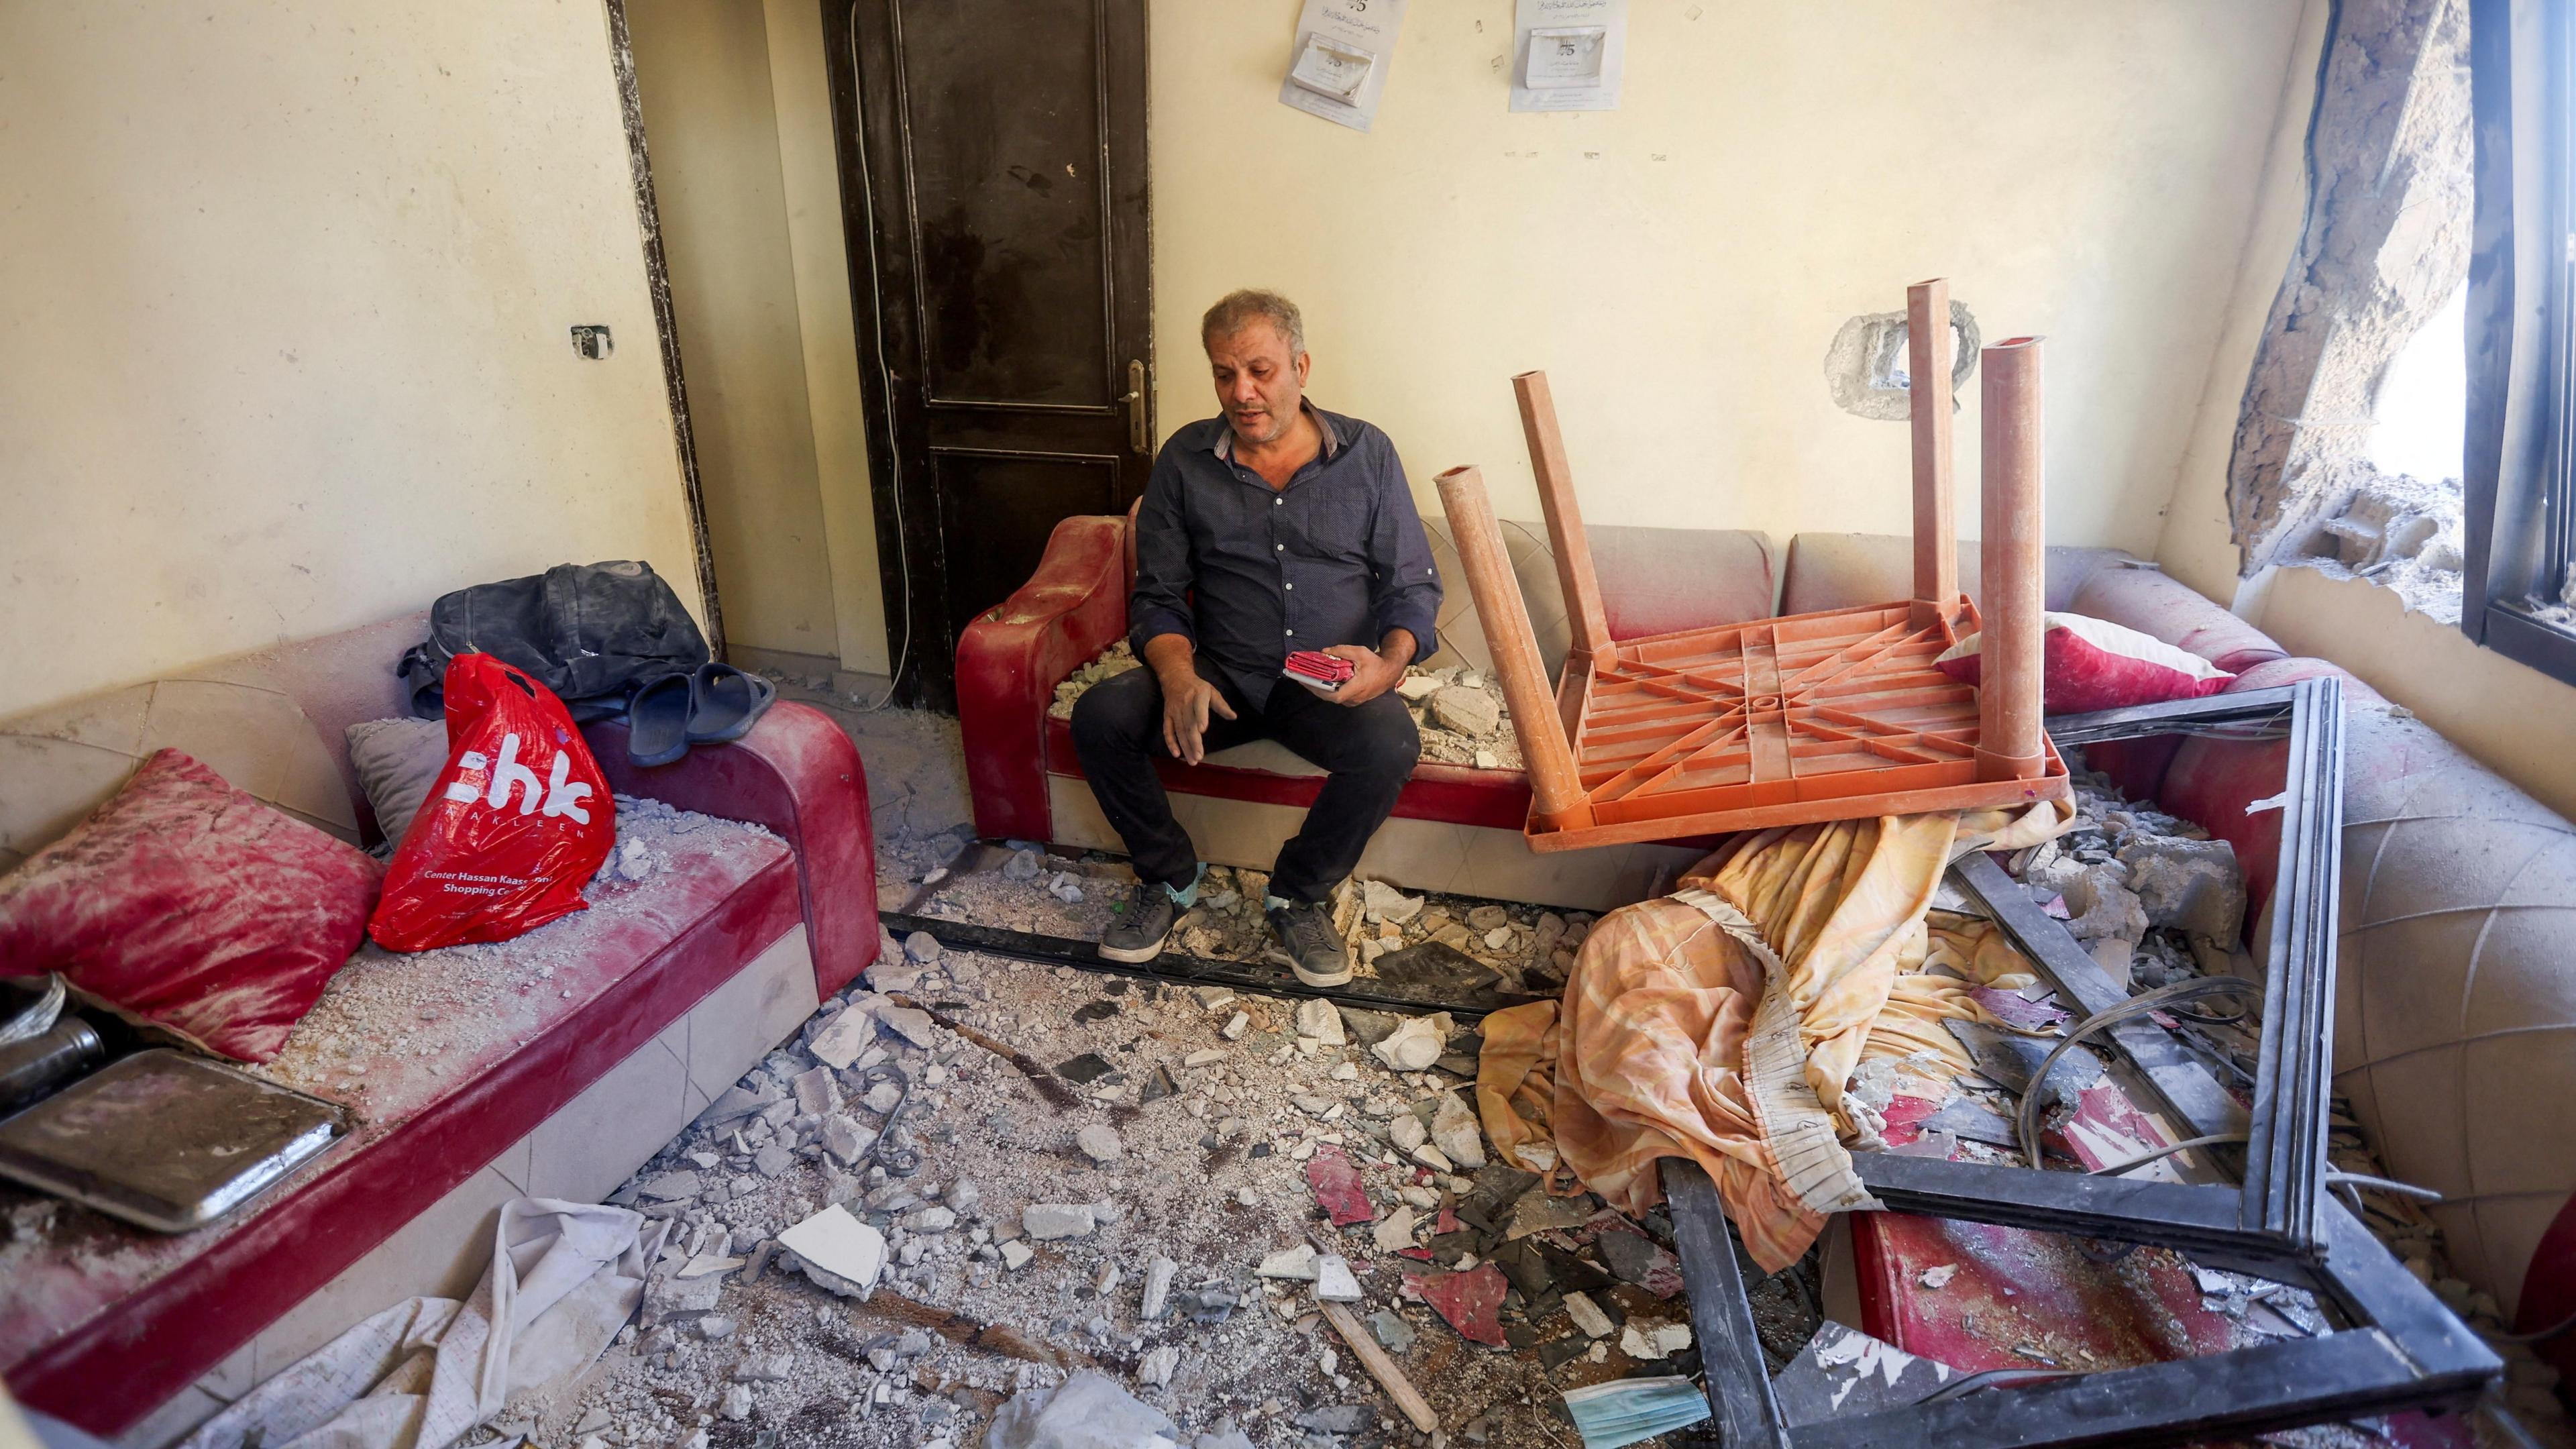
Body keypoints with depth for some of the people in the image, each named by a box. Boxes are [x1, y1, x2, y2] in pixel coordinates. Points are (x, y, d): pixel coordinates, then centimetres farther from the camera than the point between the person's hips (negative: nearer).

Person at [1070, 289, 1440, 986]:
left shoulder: (1366, 453, 3)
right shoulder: (1184, 460, 4)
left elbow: (1414, 583, 4)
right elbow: (1158, 595, 4)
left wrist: (1390, 660, -18)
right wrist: (1178, 676, -18)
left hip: (1332, 684, -1)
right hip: (1222, 674, 1)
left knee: (1390, 743, -32)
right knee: (1099, 716, -24)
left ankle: (1298, 894, -5)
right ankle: (1169, 876, 2)